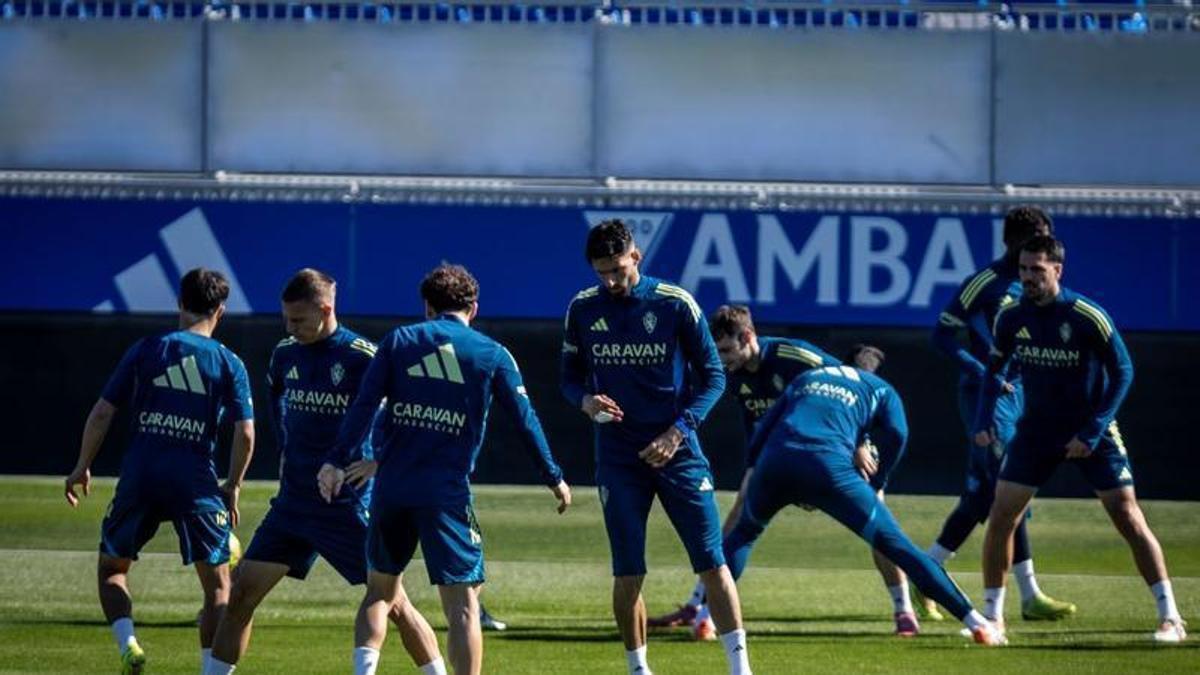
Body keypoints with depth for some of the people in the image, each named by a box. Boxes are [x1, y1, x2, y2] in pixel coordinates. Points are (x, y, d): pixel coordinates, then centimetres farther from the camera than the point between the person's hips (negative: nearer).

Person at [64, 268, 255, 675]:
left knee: (111, 569, 18)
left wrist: (82, 468, 15)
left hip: (139, 479, 1)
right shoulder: (229, 364, 4)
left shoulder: (145, 351, 5)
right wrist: (233, 487, 12)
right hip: (196, 484, -1)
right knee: (218, 584, 10)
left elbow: (102, 413, 4)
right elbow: (245, 434, -2)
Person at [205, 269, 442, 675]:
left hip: (349, 504, -6)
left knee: (393, 602, -3)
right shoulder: (285, 354, 6)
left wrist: (378, 461, -25)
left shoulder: (362, 358, -14)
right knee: (241, 595, -1)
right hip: (294, 501, 6)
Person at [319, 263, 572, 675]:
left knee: (381, 591, 18)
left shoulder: (398, 342, 7)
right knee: (462, 606, -1)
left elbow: (363, 406, -2)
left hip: (391, 490, 2)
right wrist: (554, 478, 17)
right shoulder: (493, 355, 4)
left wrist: (338, 461, -4)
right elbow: (525, 420, 6)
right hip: (447, 495, -2)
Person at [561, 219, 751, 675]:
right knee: (627, 575, 0)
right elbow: (571, 377, 13)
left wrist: (676, 432, -12)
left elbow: (713, 376, -1)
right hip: (618, 458, 2)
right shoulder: (583, 309, 3)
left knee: (712, 563, -5)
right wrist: (585, 401, -11)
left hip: (677, 451, -2)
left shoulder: (675, 304, -5)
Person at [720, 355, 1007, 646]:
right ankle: (974, 621, 0)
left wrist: (752, 468, 28)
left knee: (744, 532, 31)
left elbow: (765, 426, 26)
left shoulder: (804, 379, 37)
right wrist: (876, 484, 17)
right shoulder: (879, 388, 27)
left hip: (774, 459, 3)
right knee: (898, 546, 3)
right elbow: (896, 433, 8)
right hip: (829, 466, -3)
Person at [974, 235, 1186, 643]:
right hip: (1036, 431, 4)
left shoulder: (1088, 318, -19)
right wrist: (985, 417, -4)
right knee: (1001, 518, -3)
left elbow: (1123, 372, -12)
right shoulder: (1011, 317, -6)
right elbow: (996, 367, 11)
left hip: (1091, 433, -4)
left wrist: (1092, 433, -18)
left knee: (1128, 518, -9)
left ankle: (1170, 617, -5)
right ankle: (992, 615, 10)